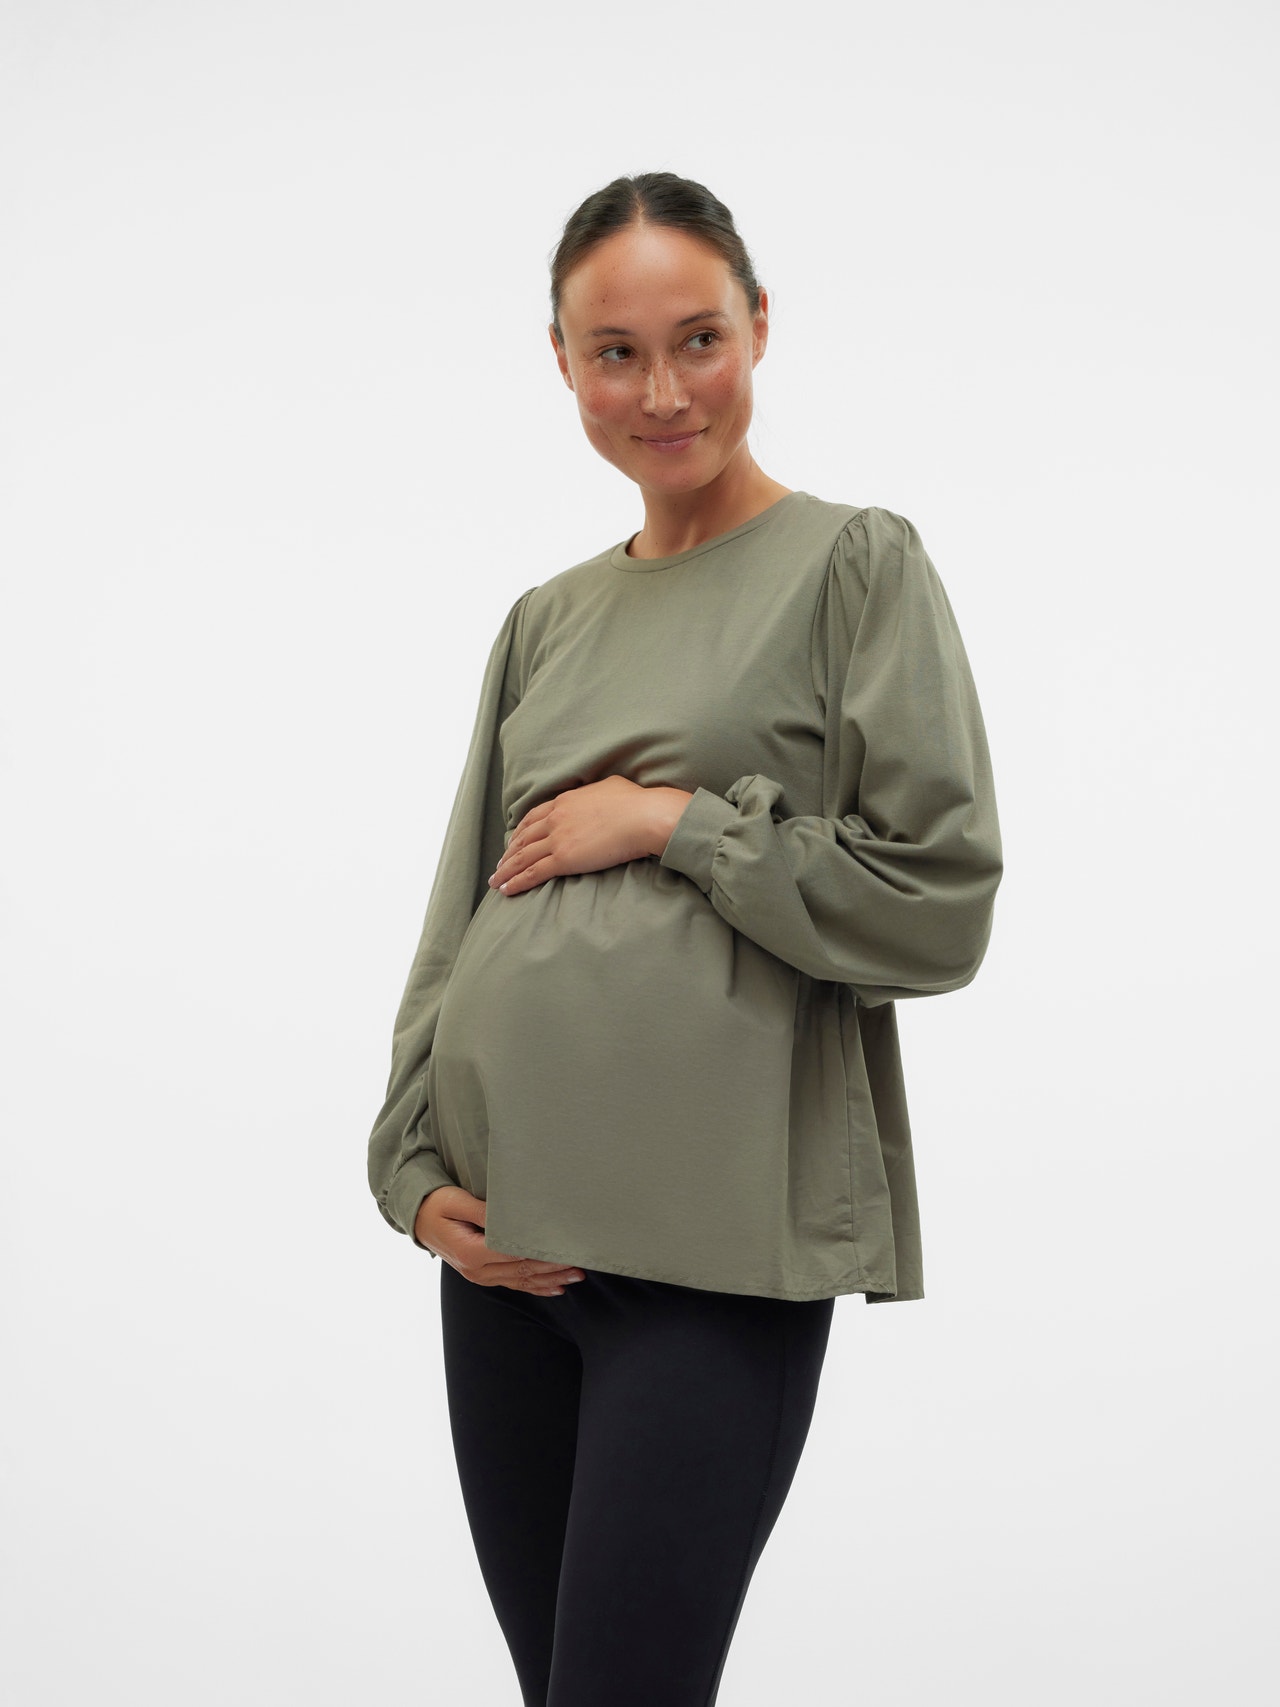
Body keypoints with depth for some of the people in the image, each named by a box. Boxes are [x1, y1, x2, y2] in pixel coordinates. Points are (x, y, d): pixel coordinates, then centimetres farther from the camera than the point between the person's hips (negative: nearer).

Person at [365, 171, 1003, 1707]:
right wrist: (417, 1171, 3)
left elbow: (938, 904, -7)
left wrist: (675, 816, -9)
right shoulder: (547, 621, 15)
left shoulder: (856, 566, 0)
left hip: (715, 1248, -5)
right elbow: (460, 920, 15)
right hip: (503, 1237, 6)